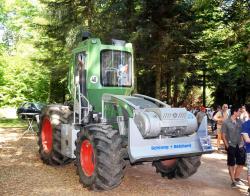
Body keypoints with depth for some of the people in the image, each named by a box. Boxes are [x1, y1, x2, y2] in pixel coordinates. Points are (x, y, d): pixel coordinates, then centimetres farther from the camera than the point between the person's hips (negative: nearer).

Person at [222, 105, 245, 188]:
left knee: (241, 163, 11)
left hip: (240, 146, 5)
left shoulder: (240, 121, 4)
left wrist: (243, 143, 2)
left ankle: (236, 178, 31)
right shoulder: (226, 122, -10)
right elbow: (223, 136, -7)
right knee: (231, 164, 6)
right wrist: (227, 146, -12)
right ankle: (233, 181, 18)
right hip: (231, 146, -5)